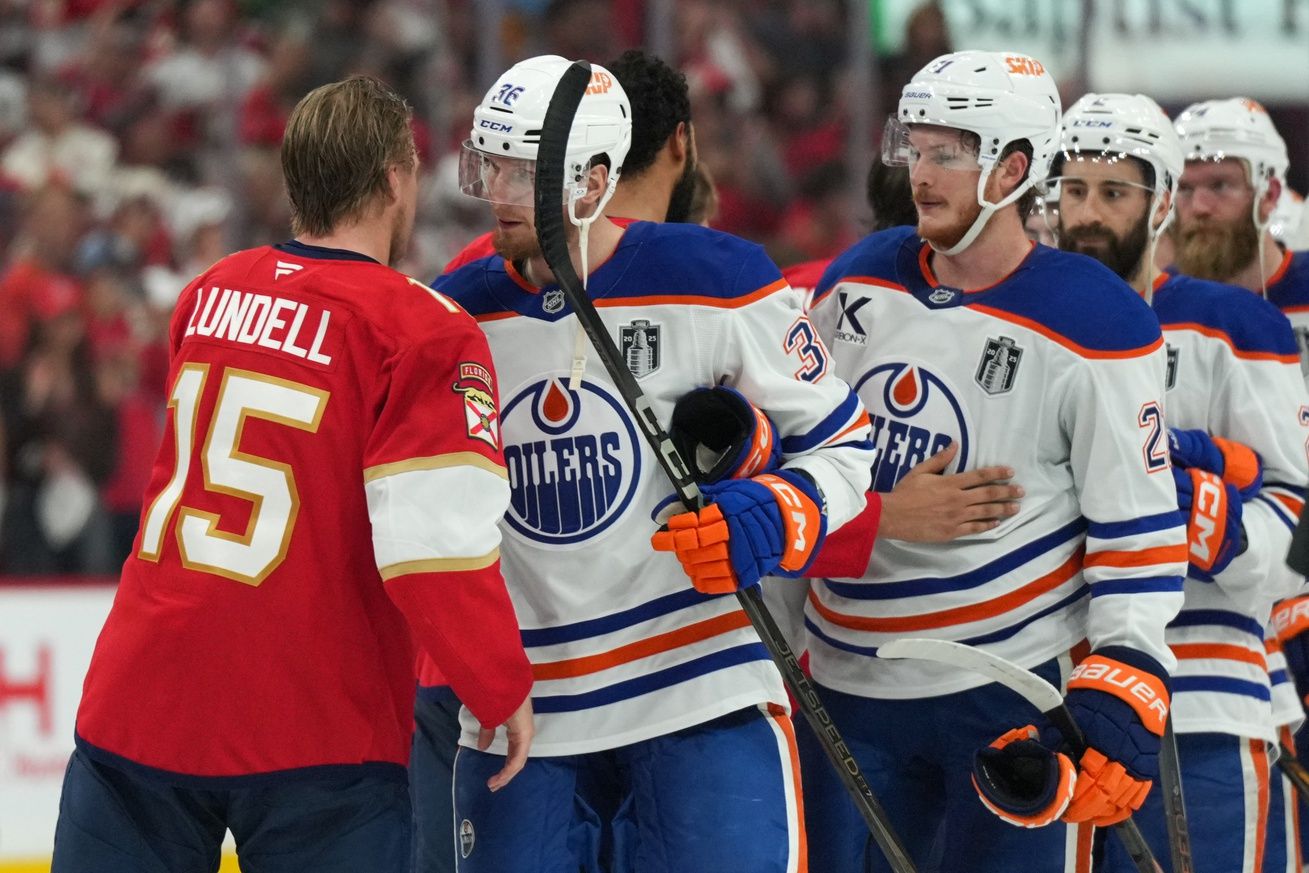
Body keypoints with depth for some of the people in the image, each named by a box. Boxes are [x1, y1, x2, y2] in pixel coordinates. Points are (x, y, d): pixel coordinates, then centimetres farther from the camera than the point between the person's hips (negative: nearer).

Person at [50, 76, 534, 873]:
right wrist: (503, 689, -3)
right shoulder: (428, 334, -10)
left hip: (141, 702, 5)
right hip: (318, 732, -5)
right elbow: (437, 544, -16)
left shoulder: (208, 296, 9)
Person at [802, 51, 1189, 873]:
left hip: (1016, 688, -5)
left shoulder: (1093, 325, -11)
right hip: (851, 679, 5)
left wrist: (1118, 704, -16)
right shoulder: (860, 282, 4)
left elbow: (1139, 531, -9)